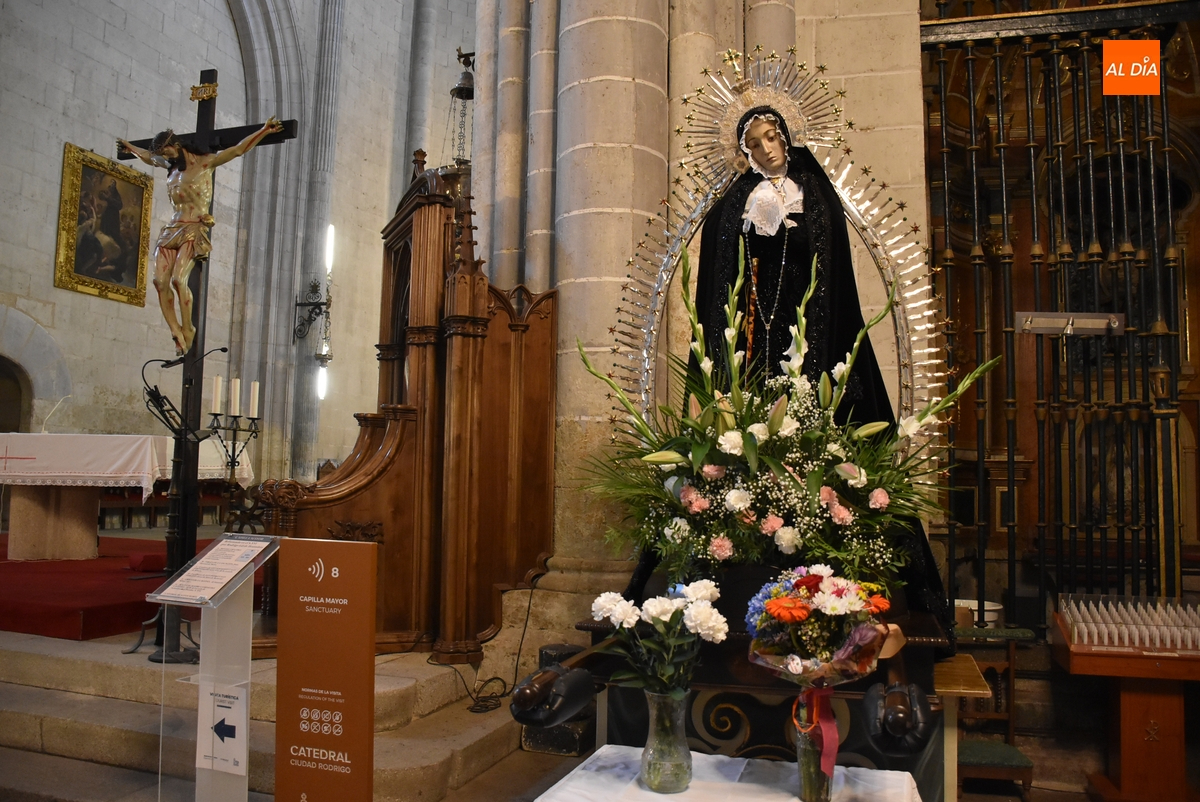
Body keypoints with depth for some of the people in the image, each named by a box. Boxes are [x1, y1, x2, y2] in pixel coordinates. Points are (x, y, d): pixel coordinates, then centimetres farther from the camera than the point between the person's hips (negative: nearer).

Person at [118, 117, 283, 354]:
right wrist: (129, 147, 57)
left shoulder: (205, 162, 2)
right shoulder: (171, 165, 21)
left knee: (179, 278, -23)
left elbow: (238, 149, -2)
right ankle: (176, 332, -8)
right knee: (160, 280, -11)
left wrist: (263, 131, -9)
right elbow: (148, 156, 44)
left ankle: (187, 328, -9)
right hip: (172, 229, 7)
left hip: (194, 230, -7)